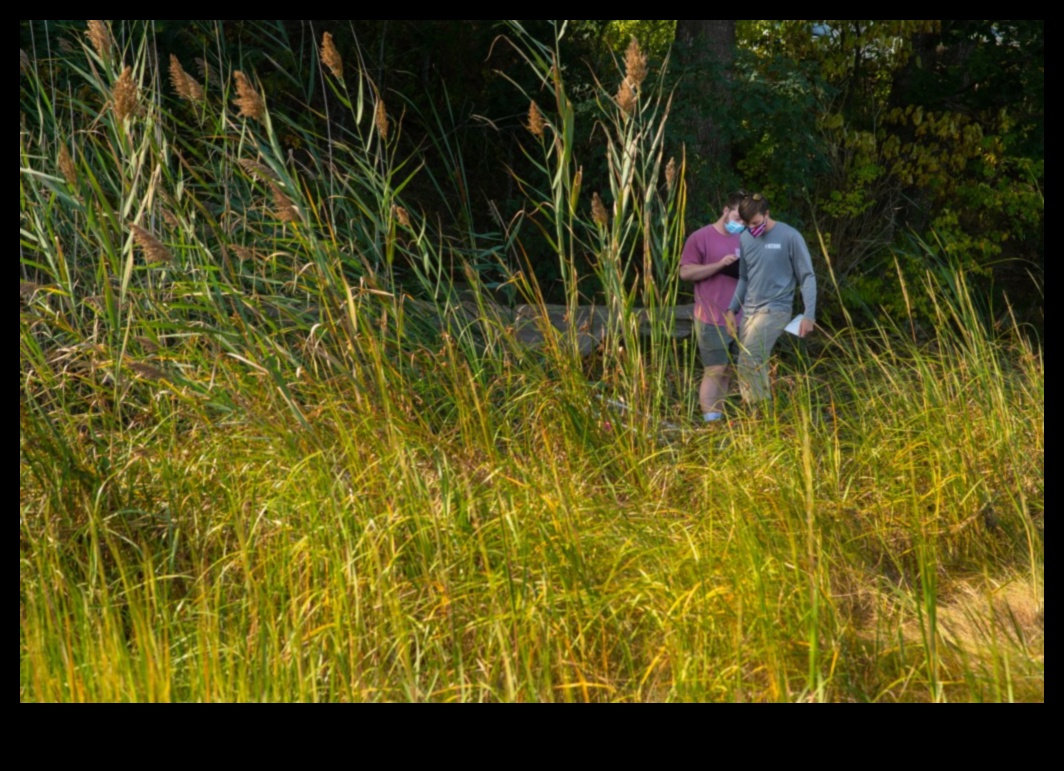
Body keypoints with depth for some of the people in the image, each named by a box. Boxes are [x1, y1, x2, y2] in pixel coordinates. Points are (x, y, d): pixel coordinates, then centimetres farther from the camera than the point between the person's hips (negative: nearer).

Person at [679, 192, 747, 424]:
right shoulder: (701, 238, -5)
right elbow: (685, 272, -9)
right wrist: (719, 264, -18)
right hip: (712, 320, -6)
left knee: (728, 371, 7)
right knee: (715, 370, -7)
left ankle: (720, 417, 13)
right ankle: (711, 422, -4)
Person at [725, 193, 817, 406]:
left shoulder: (790, 237, -8)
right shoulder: (746, 238, 8)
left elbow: (807, 277, -6)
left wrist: (809, 315, -12)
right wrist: (732, 309, 9)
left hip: (775, 310, -6)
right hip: (749, 311, 6)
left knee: (749, 362, -21)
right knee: (754, 365, 6)